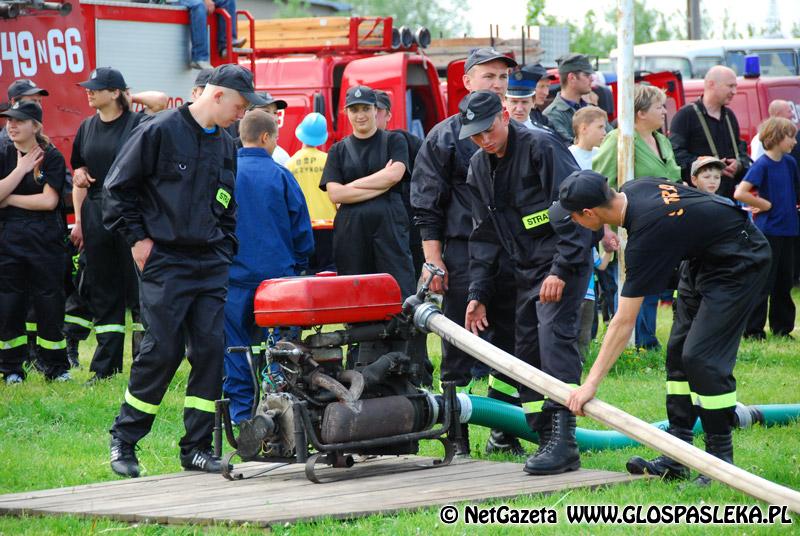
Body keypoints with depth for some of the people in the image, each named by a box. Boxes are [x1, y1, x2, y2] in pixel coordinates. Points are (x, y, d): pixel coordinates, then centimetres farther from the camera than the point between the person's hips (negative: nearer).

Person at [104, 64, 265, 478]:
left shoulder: (224, 145, 14)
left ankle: (198, 447, 6)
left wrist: (224, 249, 14)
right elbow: (117, 187, -3)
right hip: (164, 261, -6)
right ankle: (123, 440, 6)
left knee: (210, 349, -1)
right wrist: (137, 238, -5)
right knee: (162, 350, -8)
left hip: (210, 265, 6)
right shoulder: (160, 132, -7)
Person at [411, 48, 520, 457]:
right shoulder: (445, 137, 1)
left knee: (510, 346, 8)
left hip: (513, 256, 4)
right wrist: (433, 258, -8)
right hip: (463, 256, -4)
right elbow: (426, 204, -1)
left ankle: (505, 434, 18)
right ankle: (456, 438, 1)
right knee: (458, 350, -3)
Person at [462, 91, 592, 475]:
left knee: (555, 337, -19)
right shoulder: (479, 167, 10)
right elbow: (485, 234, 16)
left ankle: (563, 440, -23)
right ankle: (546, 439, 11)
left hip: (564, 260, -8)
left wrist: (561, 270, -22)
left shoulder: (541, 147, -14)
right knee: (526, 351, 5)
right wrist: (477, 294, 11)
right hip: (526, 269, 8)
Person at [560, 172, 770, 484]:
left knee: (701, 357, -18)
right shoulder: (631, 190, -9)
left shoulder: (646, 235, -32)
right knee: (678, 351, 6)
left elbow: (624, 323, -30)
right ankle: (675, 461, 6)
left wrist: (592, 383, -27)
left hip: (738, 264, -10)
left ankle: (722, 460, -9)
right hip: (706, 258, 10)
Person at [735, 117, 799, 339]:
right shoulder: (762, 165, -13)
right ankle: (753, 329, 1)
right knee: (763, 282, -4)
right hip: (768, 230, -7)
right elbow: (739, 194, -22)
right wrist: (766, 205, -14)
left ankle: (782, 327, 20)